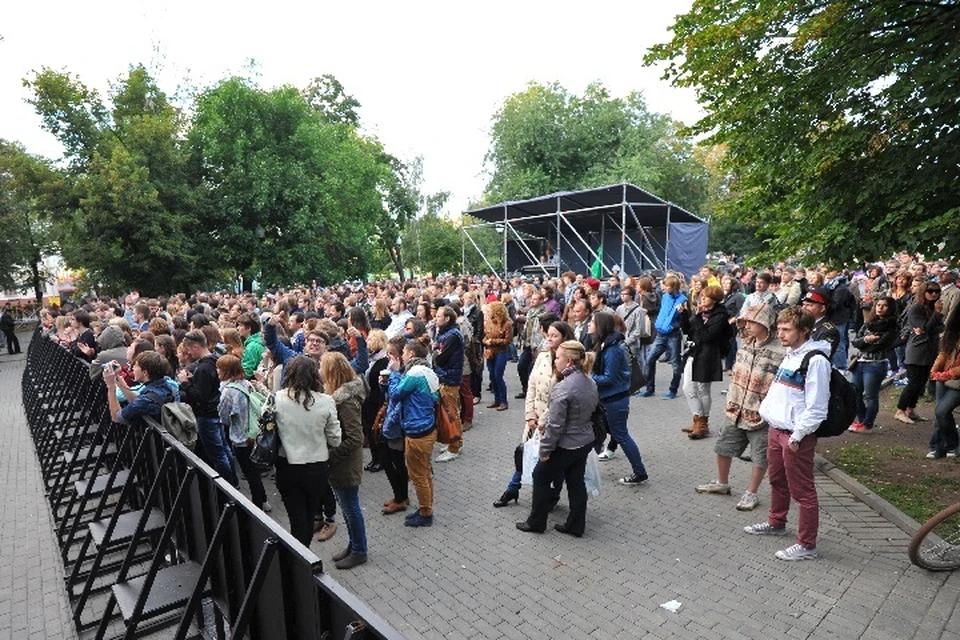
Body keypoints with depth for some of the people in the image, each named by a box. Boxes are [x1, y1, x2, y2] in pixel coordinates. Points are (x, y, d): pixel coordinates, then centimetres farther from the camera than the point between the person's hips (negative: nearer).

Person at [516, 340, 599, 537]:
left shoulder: (563, 388, -26)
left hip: (566, 446, -8)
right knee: (576, 482, 18)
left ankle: (536, 522, 24)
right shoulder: (591, 383, 1)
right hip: (585, 441, 8)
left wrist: (545, 449, -12)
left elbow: (555, 425, -24)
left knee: (541, 477, 12)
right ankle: (576, 525, 28)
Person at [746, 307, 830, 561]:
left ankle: (807, 545, 15)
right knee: (777, 480, 24)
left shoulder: (815, 359, -18)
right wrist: (767, 409, 12)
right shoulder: (790, 354, 12)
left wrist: (797, 435, -19)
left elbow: (816, 406, -20)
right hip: (776, 428, 10)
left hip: (797, 435, -9)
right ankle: (776, 523, 43)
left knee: (802, 491, 2)